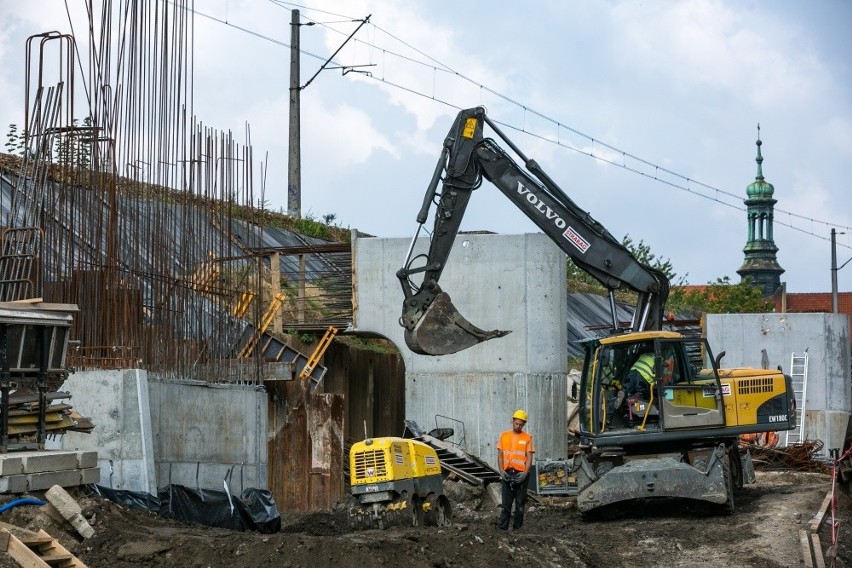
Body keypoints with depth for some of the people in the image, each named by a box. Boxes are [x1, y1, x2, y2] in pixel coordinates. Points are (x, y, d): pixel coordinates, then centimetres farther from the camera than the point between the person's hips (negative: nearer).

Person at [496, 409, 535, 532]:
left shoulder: (527, 438, 4)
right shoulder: (504, 435, 9)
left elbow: (529, 458, 0)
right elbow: (500, 455, 8)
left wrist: (525, 473, -14)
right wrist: (501, 471, -5)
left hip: (521, 474, -1)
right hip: (507, 474, 1)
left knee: (520, 503, 4)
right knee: (506, 503, 1)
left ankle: (517, 527, 9)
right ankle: (502, 527, 1)